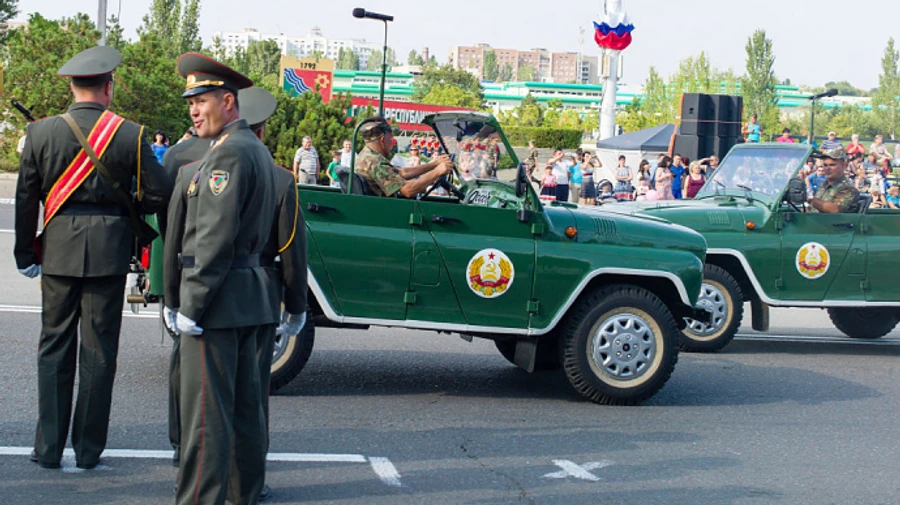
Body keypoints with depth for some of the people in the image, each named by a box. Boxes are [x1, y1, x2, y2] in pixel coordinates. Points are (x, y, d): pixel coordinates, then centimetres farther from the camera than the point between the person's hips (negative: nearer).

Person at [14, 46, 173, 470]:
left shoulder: (42, 133, -1)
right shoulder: (130, 135, -5)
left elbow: (25, 200, 3)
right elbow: (159, 195, -4)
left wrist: (25, 255, 12)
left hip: (59, 249, 1)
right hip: (109, 249, -1)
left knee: (55, 347, 10)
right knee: (99, 350, 6)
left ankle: (48, 447, 12)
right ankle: (88, 449, 12)